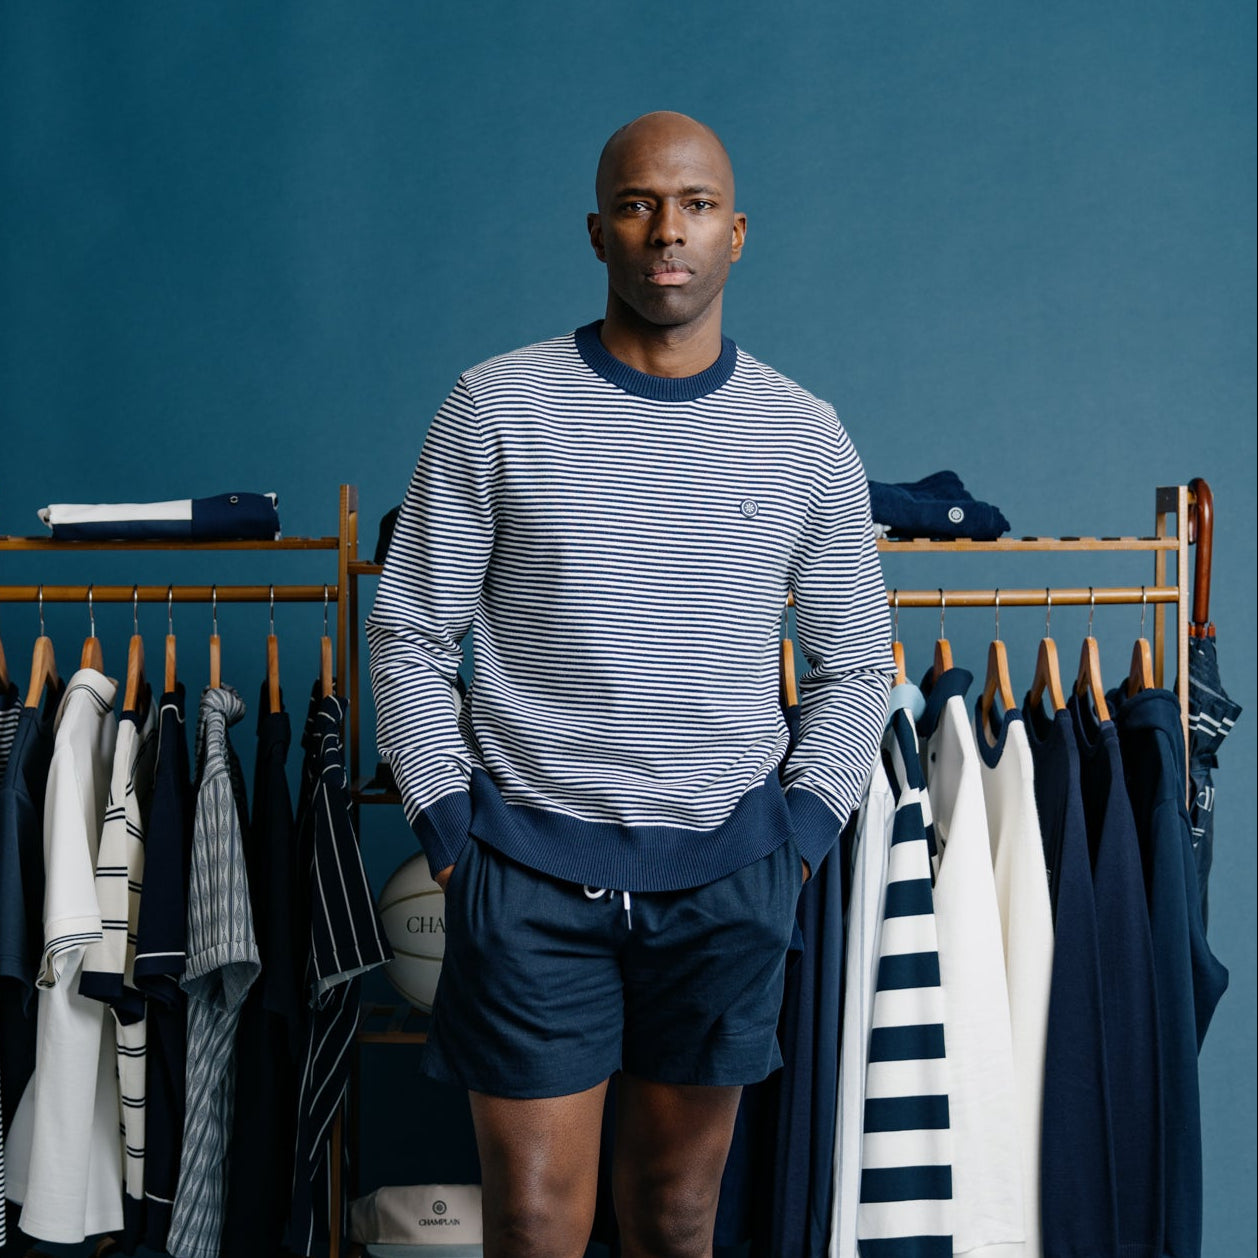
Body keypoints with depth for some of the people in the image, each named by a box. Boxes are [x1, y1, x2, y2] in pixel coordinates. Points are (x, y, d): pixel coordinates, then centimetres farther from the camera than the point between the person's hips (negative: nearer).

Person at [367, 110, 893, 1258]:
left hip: (724, 865, 2)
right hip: (531, 857, -2)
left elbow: (856, 664, 13)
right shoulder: (496, 408, -1)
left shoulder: (806, 437, 5)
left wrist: (806, 826, 2)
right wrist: (443, 818, -3)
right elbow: (408, 636, 4)